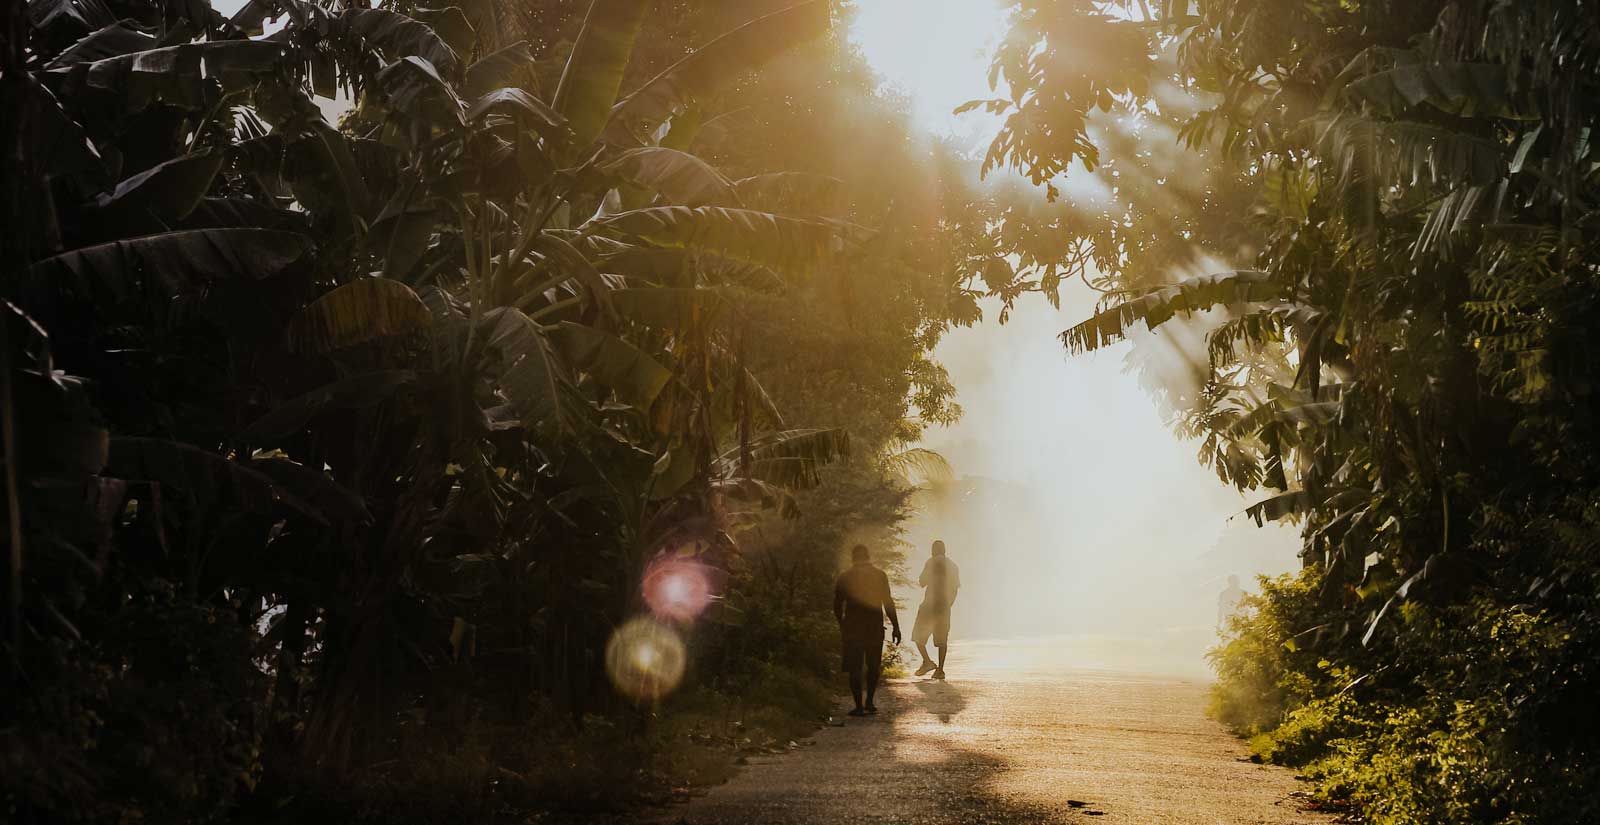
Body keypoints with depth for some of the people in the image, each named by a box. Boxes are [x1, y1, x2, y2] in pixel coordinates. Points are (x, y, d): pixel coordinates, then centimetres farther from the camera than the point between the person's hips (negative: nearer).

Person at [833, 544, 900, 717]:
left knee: (855, 667, 4)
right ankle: (869, 702, 15)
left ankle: (859, 706, -1)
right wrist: (896, 627, 0)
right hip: (875, 627, 1)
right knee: (873, 665, 17)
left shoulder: (844, 578, 0)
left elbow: (837, 607, 3)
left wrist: (842, 624, 20)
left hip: (852, 627, -1)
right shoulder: (880, 575, -1)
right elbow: (888, 603, -4)